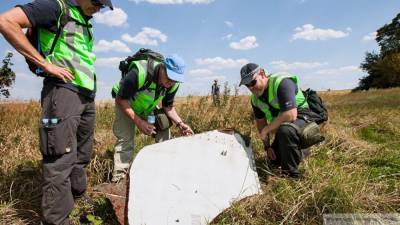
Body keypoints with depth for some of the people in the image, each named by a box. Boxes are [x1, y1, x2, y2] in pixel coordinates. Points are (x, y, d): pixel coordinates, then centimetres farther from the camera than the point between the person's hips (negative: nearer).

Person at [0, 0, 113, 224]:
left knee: (82, 156, 13)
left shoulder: (85, 21, 22)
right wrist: (46, 64, -14)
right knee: (60, 162, -8)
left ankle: (77, 199, 27)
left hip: (87, 96, 9)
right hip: (64, 91, -8)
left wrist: (91, 85, 16)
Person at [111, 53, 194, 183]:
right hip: (125, 104, -4)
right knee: (125, 138, -16)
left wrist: (179, 123, -22)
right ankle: (118, 176, -4)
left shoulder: (173, 84, -21)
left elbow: (168, 106, -6)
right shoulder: (139, 73, -39)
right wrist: (138, 122, -35)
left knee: (164, 133, -6)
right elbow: (120, 99, -29)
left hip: (149, 108, 4)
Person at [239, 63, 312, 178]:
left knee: (285, 130, -41)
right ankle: (302, 151, 36)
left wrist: (266, 129, -27)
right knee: (273, 161, 13)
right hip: (282, 125, 8)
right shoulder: (255, 98, -4)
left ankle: (291, 174, -22)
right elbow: (260, 121, 8)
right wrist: (267, 146, 5)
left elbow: (290, 115, -38)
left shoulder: (281, 82, -29)